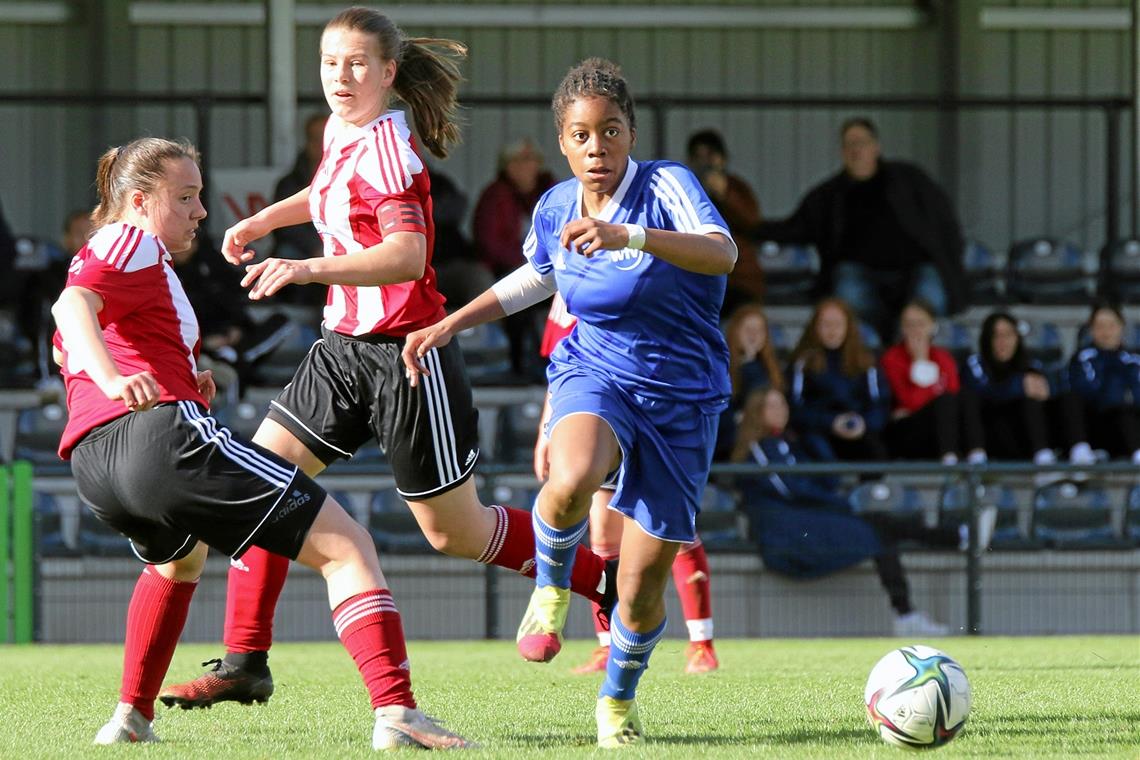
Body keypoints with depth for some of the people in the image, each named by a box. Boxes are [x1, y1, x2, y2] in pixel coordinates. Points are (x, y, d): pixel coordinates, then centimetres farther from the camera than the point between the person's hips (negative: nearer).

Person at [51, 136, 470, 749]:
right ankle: (396, 710, -27)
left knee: (177, 559, 43)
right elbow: (72, 305, -16)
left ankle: (130, 719, 31)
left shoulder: (100, 253, 33)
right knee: (344, 546, -9)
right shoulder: (133, 242, 4)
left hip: (90, 464, 10)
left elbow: (64, 351, 51)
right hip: (162, 431, -10)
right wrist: (111, 378, -35)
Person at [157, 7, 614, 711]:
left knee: (456, 531, 1)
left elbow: (405, 255, -31)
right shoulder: (340, 133, 8)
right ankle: (244, 664, 4)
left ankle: (608, 576, 20)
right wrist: (264, 219, 24)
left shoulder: (388, 145, -18)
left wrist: (308, 268, -40)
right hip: (344, 348, 8)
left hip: (406, 354, -8)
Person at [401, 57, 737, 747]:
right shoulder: (556, 209, 1)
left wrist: (627, 236, -48)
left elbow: (723, 253, -35)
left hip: (682, 398, -2)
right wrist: (449, 326, 18)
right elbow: (536, 277, 24)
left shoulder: (667, 185, -15)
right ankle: (552, 586, -5)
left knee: (642, 584, 1)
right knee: (571, 481, -37)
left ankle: (619, 698, 31)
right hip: (597, 373, 2)